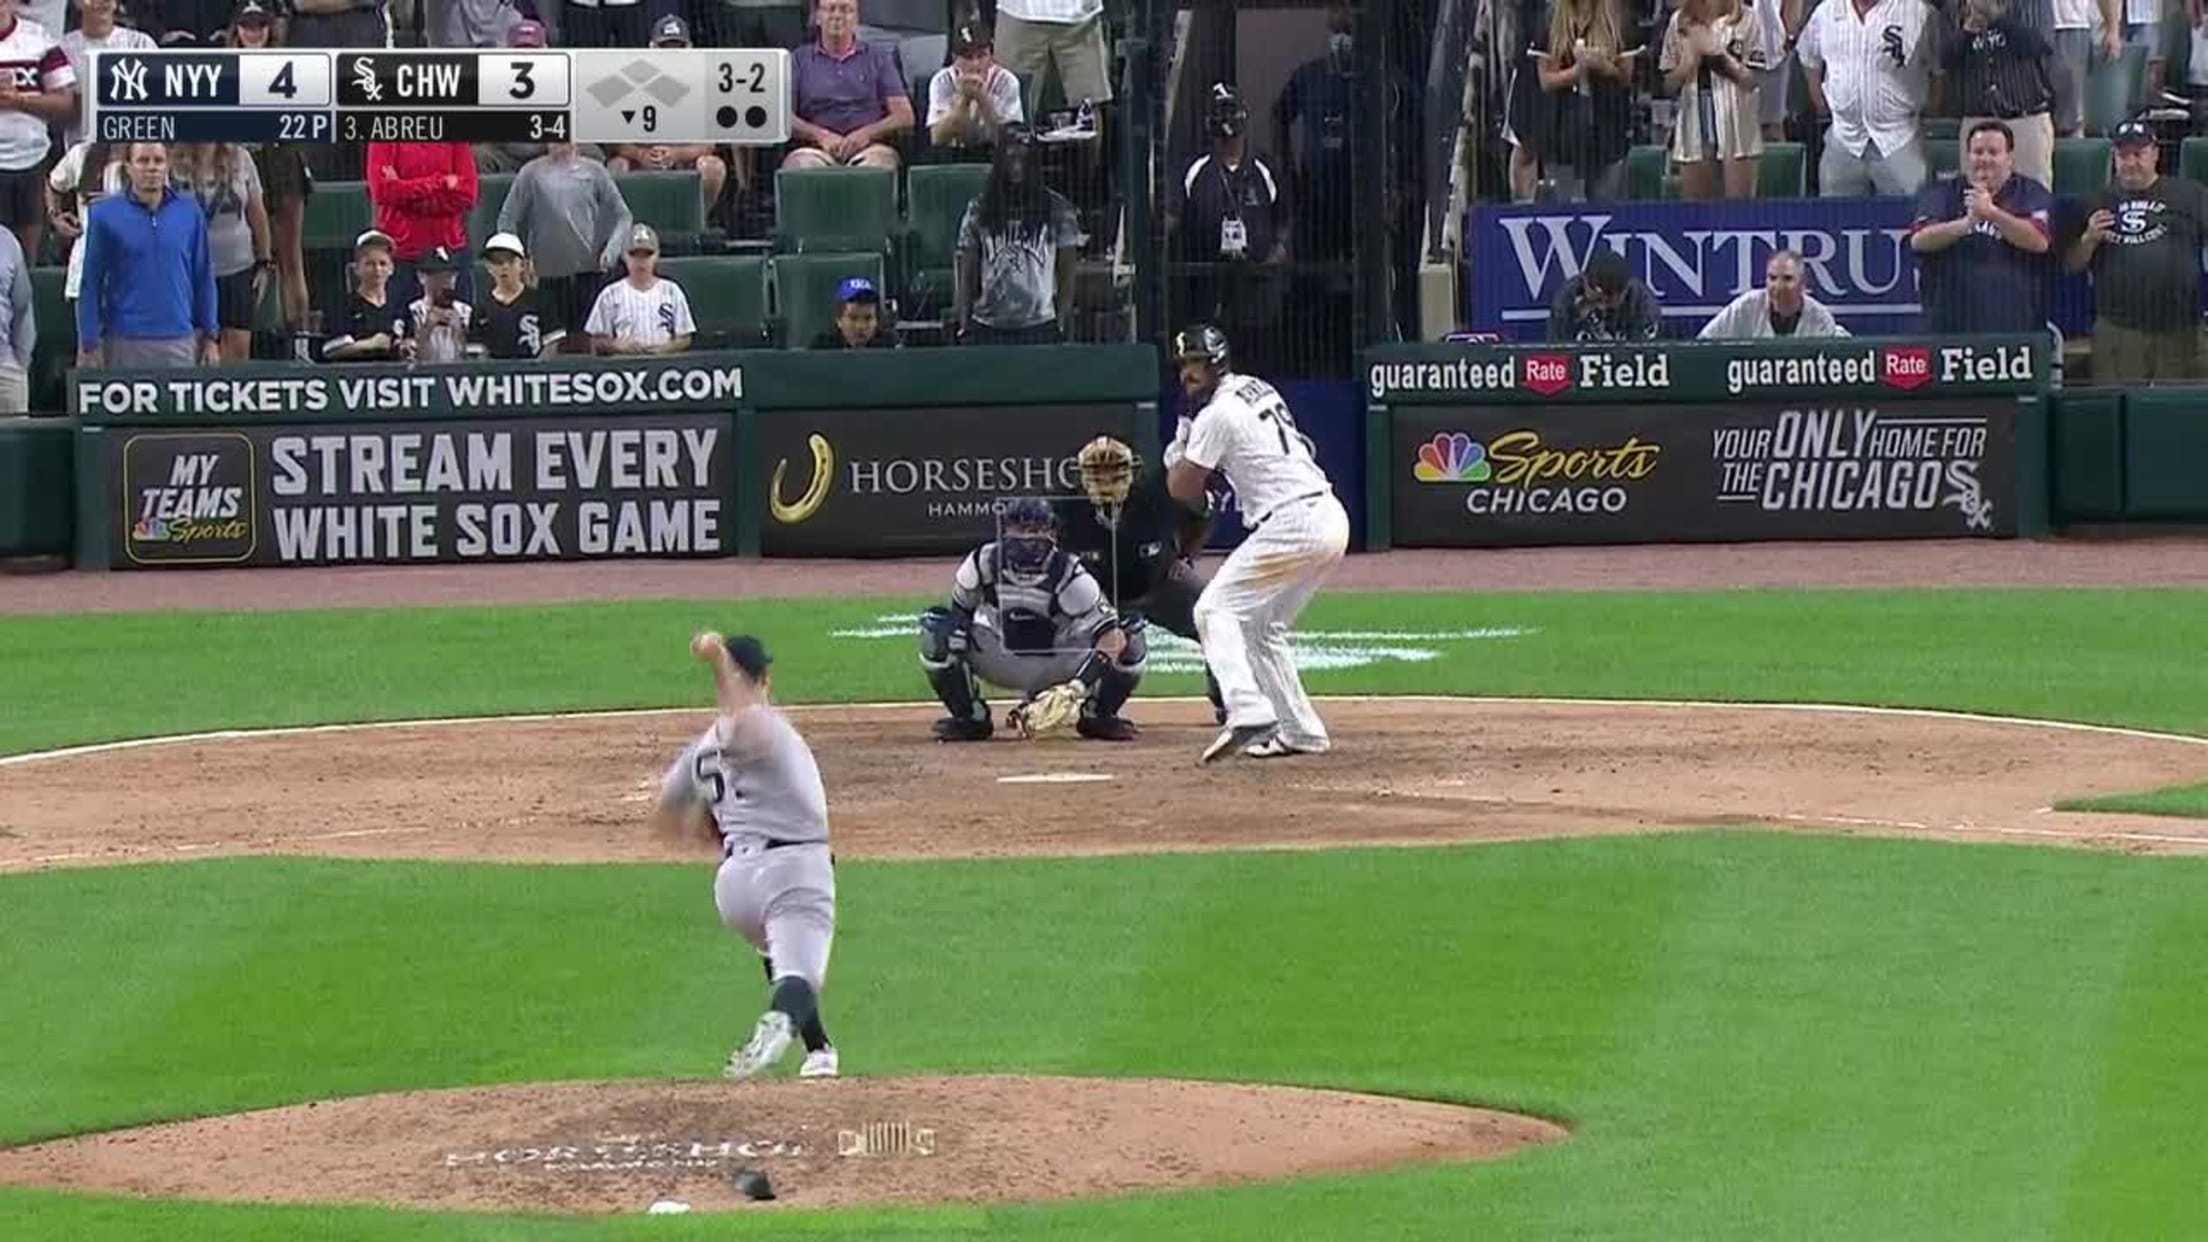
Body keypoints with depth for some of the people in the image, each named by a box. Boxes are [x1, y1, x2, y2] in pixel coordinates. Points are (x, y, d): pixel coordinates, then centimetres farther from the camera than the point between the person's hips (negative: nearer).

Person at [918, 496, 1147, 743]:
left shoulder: (1069, 574, -26)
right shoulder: (984, 563, -19)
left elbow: (1111, 635, -34)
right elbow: (960, 612, -1)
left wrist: (1079, 686, -45)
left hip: (1058, 664, -1)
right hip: (1001, 661, 1)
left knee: (1130, 635, -25)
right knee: (936, 627, -25)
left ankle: (1098, 715, 1)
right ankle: (970, 717, -5)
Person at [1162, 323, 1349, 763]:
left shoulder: (1217, 415, -9)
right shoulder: (1259, 390, 17)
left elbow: (1183, 489, -6)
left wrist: (1176, 453, 14)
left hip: (1291, 524, -9)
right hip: (1331, 519, 9)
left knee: (1216, 608, -6)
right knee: (1263, 625, 20)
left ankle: (1248, 714, -23)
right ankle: (1301, 731, 19)